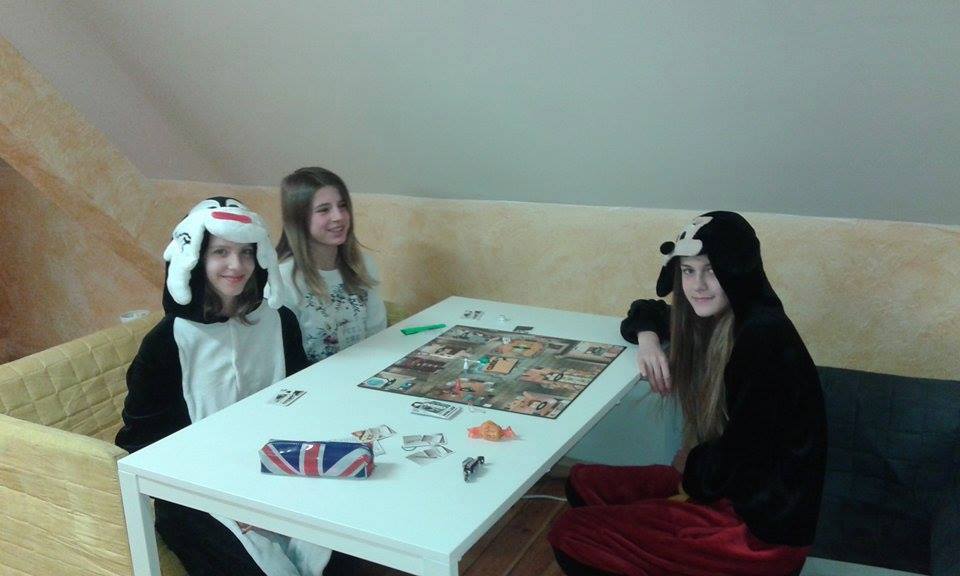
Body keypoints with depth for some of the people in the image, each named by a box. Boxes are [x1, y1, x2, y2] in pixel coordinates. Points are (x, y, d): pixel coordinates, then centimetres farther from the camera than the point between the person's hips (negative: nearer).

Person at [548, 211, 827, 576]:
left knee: (569, 537, -11)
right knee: (583, 484, 10)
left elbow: (744, 451, -23)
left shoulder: (764, 336, -23)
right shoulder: (710, 319, 3)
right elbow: (647, 312, 22)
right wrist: (648, 338, -1)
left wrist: (692, 468, -3)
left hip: (762, 525, -9)